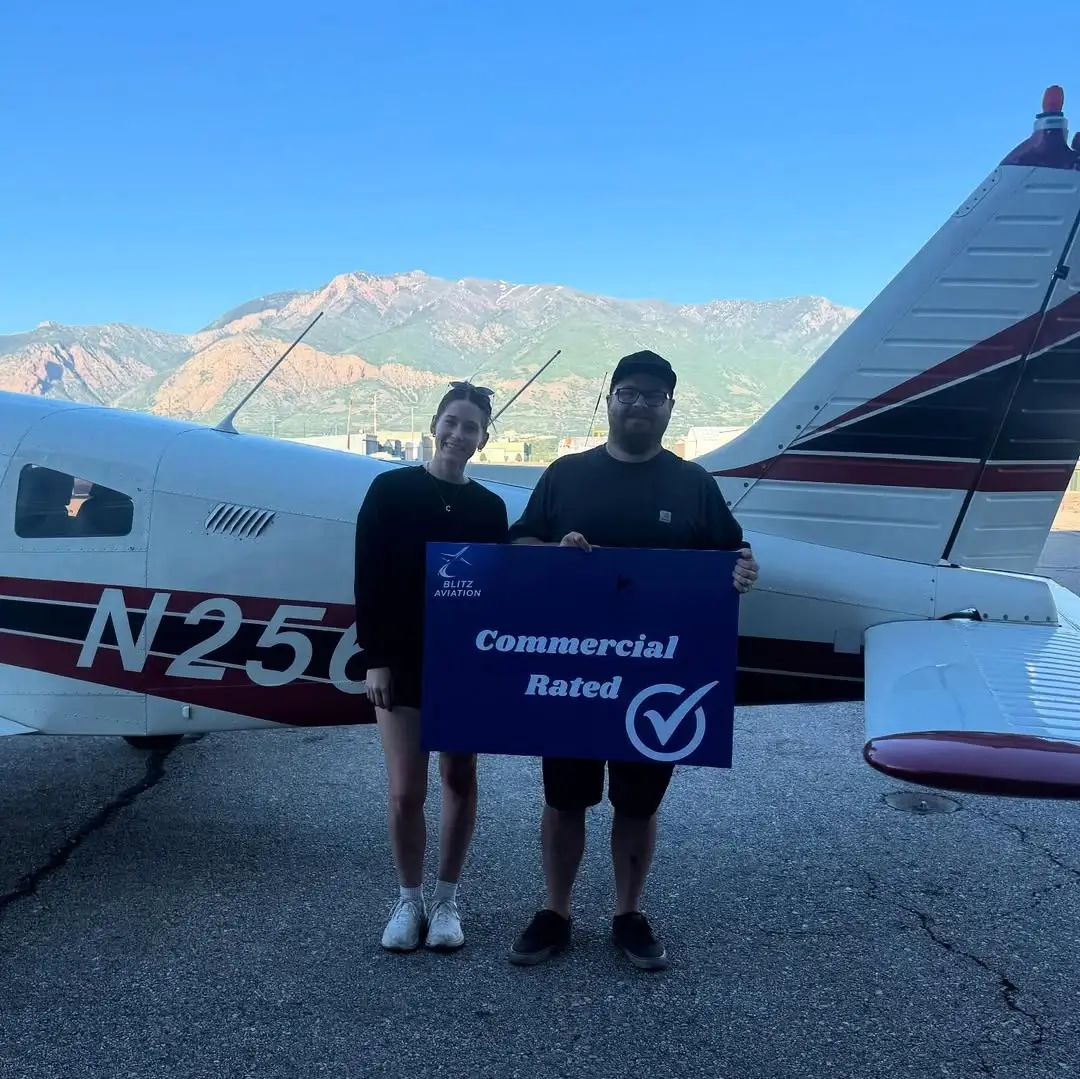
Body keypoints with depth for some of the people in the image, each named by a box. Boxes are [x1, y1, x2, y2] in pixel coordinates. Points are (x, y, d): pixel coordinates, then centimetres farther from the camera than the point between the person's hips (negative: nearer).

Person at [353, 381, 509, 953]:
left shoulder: (490, 507, 4)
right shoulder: (390, 490, -3)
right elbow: (369, 580, -5)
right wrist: (375, 657, -10)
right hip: (402, 662, -2)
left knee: (460, 781, 10)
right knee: (405, 792, 1)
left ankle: (447, 898, 26)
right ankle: (408, 900, 21)